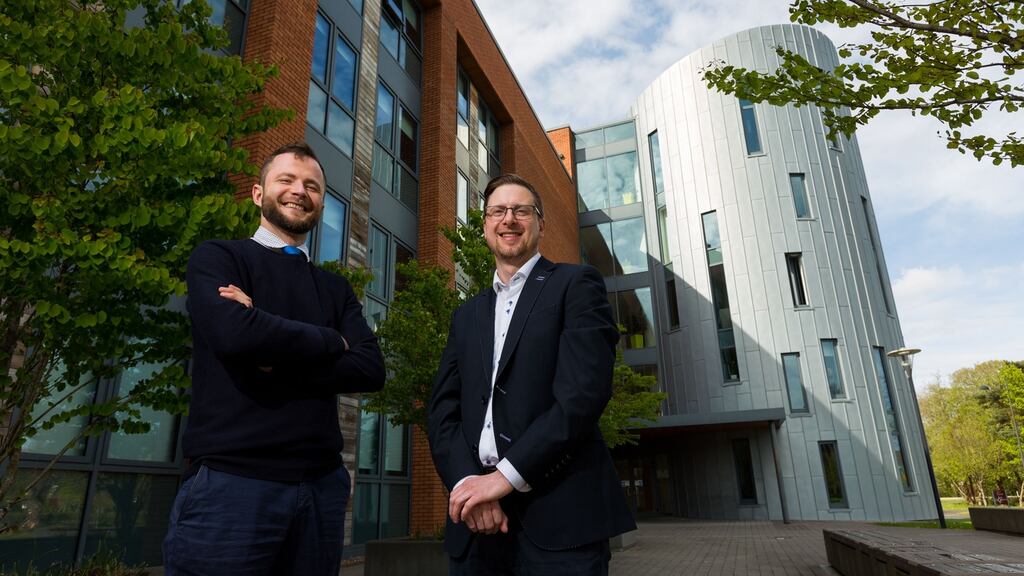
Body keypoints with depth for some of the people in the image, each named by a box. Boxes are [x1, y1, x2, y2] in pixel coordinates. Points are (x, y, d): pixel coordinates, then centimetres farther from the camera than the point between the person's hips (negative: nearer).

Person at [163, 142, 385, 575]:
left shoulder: (336, 289, 14)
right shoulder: (217, 258, 2)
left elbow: (370, 370, 0)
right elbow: (234, 333, -19)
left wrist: (275, 360, -12)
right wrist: (332, 342, -5)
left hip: (321, 486, 4)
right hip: (230, 483, -4)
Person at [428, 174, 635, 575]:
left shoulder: (576, 284, 1)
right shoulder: (467, 316, 17)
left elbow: (585, 390, -12)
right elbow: (443, 411, 8)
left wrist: (505, 474, -15)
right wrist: (465, 481, -10)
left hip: (559, 515, -4)